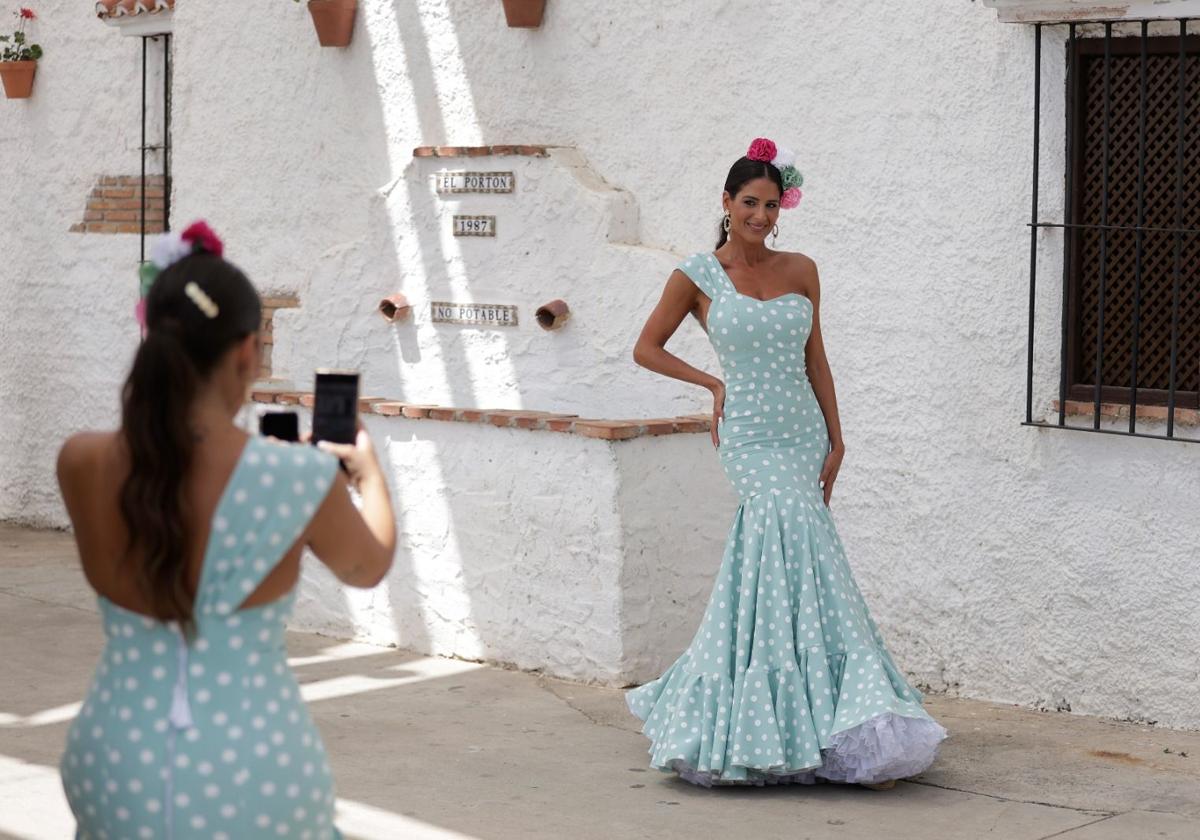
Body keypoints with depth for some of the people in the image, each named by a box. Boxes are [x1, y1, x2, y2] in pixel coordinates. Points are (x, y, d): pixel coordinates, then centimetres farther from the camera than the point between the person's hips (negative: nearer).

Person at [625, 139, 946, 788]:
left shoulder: (800, 272, 8)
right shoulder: (698, 277, -2)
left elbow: (815, 360, 11)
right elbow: (646, 348, 8)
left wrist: (835, 441, 7)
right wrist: (713, 383, 4)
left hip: (803, 435, 5)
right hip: (750, 438, -4)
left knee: (761, 574, 5)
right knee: (803, 540, -19)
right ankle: (848, 739, -19)